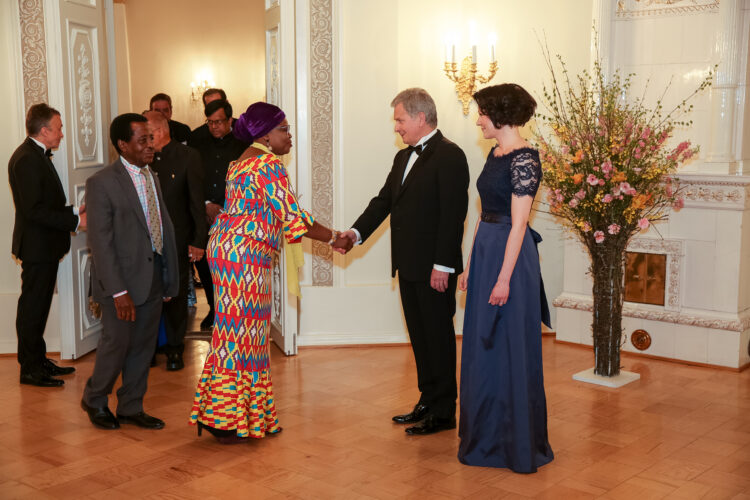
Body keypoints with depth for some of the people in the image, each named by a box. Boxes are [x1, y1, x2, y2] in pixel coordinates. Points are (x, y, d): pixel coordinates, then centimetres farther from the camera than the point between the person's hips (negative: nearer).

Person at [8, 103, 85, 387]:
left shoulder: (37, 156, 14)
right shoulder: (26, 159, -18)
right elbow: (34, 211, -24)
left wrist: (75, 211, 7)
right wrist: (75, 221, -21)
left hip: (44, 246, 10)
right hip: (37, 247, -10)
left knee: (37, 307, 17)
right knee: (32, 308, -1)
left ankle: (39, 361, 27)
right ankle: (30, 369, 8)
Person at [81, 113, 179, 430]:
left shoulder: (152, 178, 11)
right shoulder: (102, 183, -12)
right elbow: (100, 241, -16)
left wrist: (169, 277, 10)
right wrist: (118, 291, -20)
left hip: (153, 278, 7)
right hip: (123, 281, -7)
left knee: (143, 346, 13)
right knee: (117, 343, 3)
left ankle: (131, 407, 28)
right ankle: (94, 399, 28)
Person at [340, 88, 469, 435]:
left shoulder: (449, 155, -12)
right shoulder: (403, 157, 16)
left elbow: (452, 213, -18)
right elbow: (384, 200, 14)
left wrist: (443, 265, -21)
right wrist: (357, 232, -2)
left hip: (434, 268, -9)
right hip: (409, 265, 9)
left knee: (438, 337, 1)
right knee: (420, 336, 15)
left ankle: (443, 413, 11)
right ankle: (428, 402, 27)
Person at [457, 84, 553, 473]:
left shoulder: (523, 159, -15)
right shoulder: (495, 154, 12)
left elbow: (518, 224, -18)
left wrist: (504, 278, -20)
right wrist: (471, 265, 16)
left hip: (510, 257, -9)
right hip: (485, 251, 9)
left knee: (509, 350, 1)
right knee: (483, 348, 15)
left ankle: (518, 443, 16)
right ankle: (487, 436, 30)